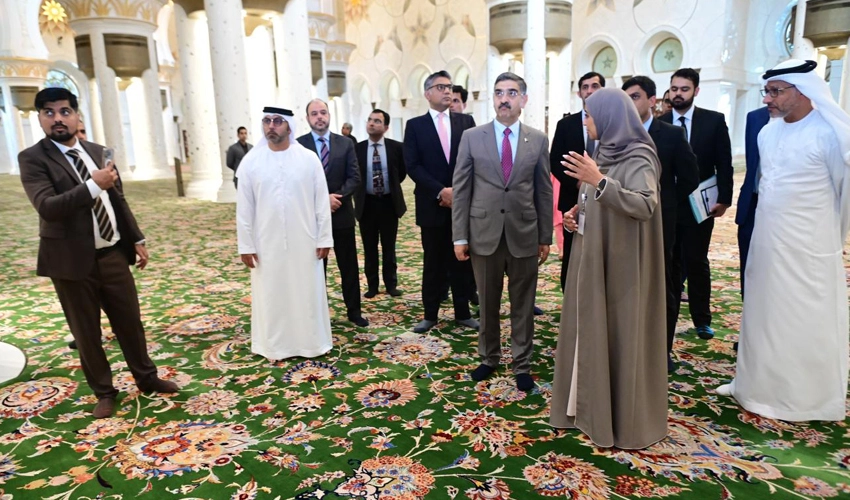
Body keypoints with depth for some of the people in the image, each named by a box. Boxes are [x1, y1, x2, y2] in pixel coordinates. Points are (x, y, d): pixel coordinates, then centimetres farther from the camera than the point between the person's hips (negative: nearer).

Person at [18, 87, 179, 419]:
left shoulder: (98, 152, 7)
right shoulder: (32, 158, -8)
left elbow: (118, 200, 13)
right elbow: (47, 206, -22)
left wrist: (137, 239, 10)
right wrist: (93, 186, -29)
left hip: (113, 255, 4)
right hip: (73, 261, -4)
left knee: (130, 322, 14)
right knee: (86, 332, 10)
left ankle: (146, 378, 32)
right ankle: (104, 392, 27)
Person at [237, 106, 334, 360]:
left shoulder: (309, 158, -3)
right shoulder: (250, 161, -1)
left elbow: (321, 202, -2)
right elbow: (244, 207, 0)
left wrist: (324, 238, -4)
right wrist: (246, 245, -2)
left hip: (304, 241, 0)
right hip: (267, 243, 1)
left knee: (307, 293, 9)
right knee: (271, 295, 10)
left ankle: (311, 341, 25)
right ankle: (275, 345, 25)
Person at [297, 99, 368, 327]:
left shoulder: (345, 144, 5)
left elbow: (354, 177, -2)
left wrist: (337, 197, -17)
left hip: (342, 214, 2)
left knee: (349, 266, 8)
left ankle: (354, 311, 20)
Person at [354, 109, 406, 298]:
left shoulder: (396, 147, -5)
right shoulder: (357, 148, -4)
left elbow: (402, 171, 10)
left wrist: (391, 186, 9)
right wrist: (359, 193, 4)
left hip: (389, 202, 0)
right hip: (367, 203, 1)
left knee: (389, 247, 10)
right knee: (369, 248, 8)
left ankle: (391, 284, 22)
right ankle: (372, 285, 20)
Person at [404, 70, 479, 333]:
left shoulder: (466, 122, 8)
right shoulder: (415, 125, 3)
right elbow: (412, 166, -6)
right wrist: (441, 191, -14)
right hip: (432, 205, -1)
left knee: (462, 261, 9)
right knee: (433, 263, 7)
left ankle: (462, 312, 22)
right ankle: (430, 314, 19)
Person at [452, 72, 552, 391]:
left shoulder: (538, 140, 4)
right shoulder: (472, 137, 1)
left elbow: (544, 192, 6)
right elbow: (460, 189, 0)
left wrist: (546, 237, 4)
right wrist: (459, 236, -4)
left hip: (524, 235, 0)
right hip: (484, 234, 0)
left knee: (523, 305, 9)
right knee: (487, 303, 12)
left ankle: (522, 365, 24)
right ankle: (489, 357, 31)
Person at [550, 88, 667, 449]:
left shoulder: (638, 158, -14)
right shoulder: (601, 153, 11)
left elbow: (645, 206, -28)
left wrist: (599, 181, -35)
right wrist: (577, 215, 0)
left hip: (621, 264, -8)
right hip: (591, 259, 8)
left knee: (619, 335, 1)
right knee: (589, 332, 13)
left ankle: (625, 419, 16)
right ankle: (590, 406, 28)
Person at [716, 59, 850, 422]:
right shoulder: (767, 131, 5)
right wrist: (767, 217, 18)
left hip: (808, 248, -6)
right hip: (766, 242, 6)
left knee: (807, 322, 7)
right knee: (763, 314, 15)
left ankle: (808, 399, 24)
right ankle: (759, 384, 31)